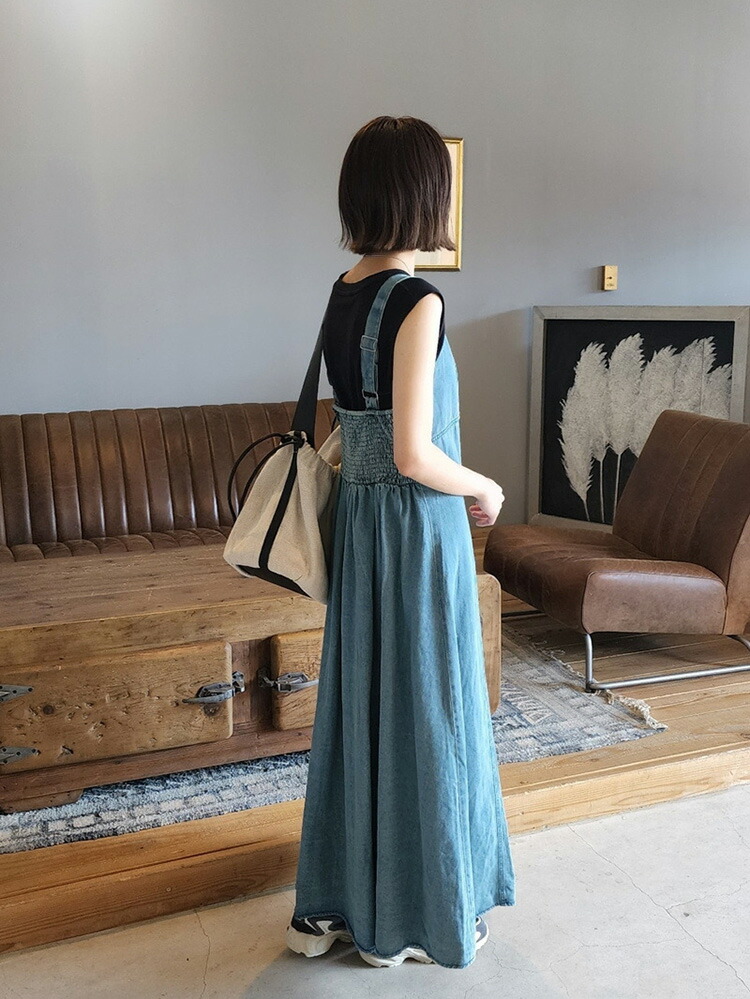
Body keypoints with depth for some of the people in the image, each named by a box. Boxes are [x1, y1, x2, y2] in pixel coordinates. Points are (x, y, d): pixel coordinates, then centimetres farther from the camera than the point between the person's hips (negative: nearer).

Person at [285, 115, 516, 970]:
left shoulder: (343, 294, 7)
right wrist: (485, 489, -4)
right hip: (417, 525, -8)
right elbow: (414, 456, -21)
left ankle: (329, 904, 31)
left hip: (359, 519, 8)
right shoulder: (417, 301, -18)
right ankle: (412, 918, 25)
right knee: (422, 708, 6)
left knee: (358, 700, 17)